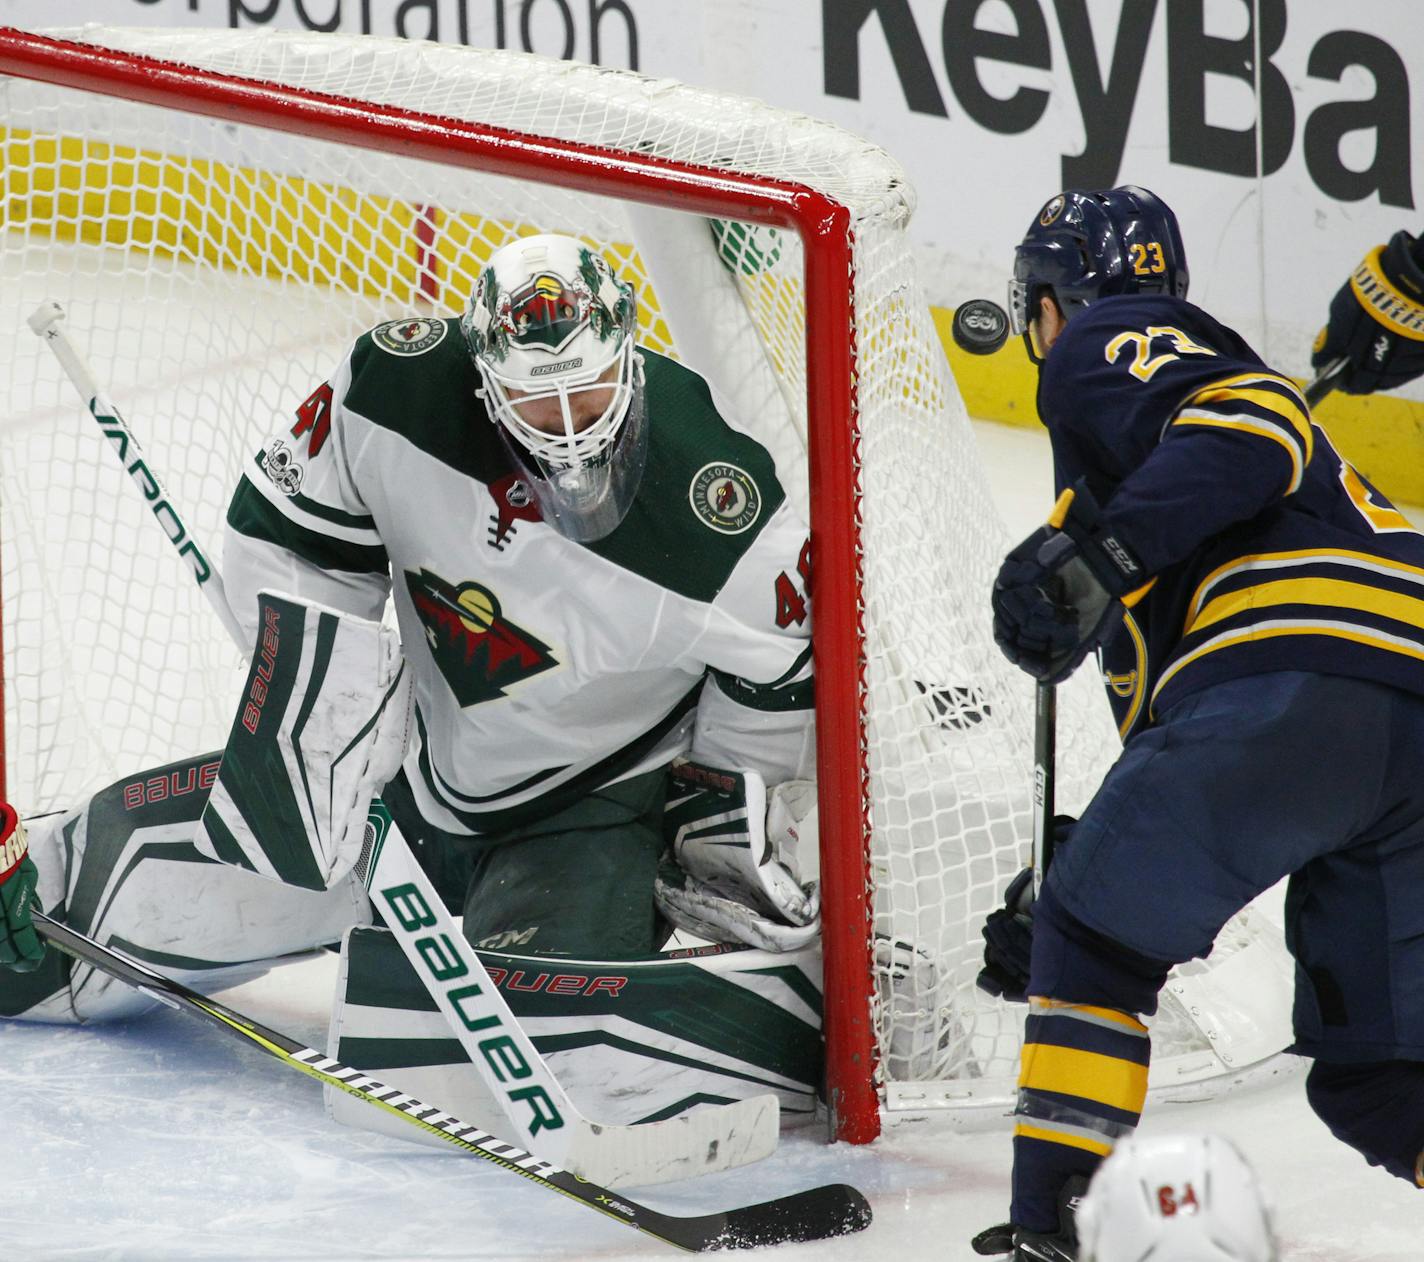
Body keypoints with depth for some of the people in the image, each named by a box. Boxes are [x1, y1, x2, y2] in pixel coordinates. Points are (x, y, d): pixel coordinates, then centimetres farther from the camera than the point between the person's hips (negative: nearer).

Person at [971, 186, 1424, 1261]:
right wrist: (1064, 894, 38)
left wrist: (1095, 551, -17)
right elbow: (1174, 747, 37)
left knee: (1096, 943, 8)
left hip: (1294, 678, -8)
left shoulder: (1112, 343, 13)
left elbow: (1255, 425, -12)